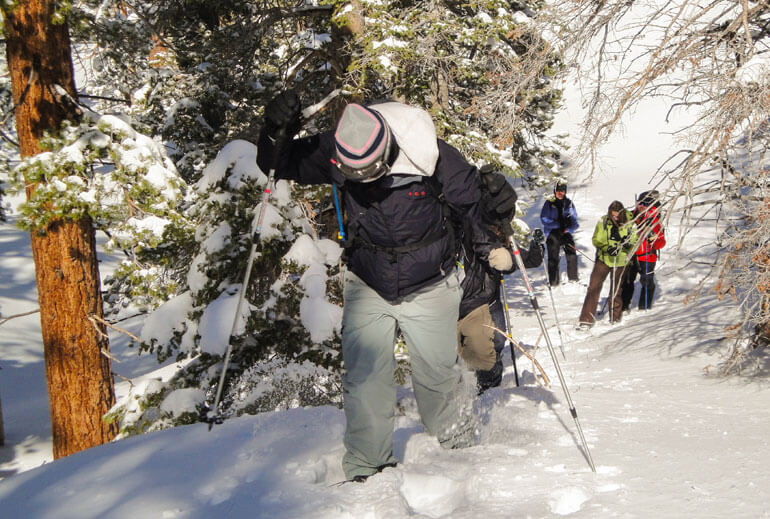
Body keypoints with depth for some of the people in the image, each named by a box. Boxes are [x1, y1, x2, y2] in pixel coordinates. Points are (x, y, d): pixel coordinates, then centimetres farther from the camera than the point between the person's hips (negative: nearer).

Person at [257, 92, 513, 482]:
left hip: (429, 288, -1)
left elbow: (474, 198, -6)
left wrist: (490, 245, -10)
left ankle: (456, 443, 36)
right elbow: (279, 164, -9)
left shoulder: (433, 158, -23)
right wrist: (276, 131, -29)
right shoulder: (333, 153, -17)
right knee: (363, 378, -7)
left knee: (437, 374, 10)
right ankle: (366, 468, 7)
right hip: (367, 287, 1)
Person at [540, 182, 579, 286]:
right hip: (552, 233, -2)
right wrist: (557, 225, -14)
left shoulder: (569, 203, 8)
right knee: (553, 258, -7)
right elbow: (544, 219, -3)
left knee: (572, 254, -10)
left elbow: (574, 220, 9)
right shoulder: (549, 203, 0)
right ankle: (553, 281, -1)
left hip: (566, 232, 2)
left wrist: (568, 229, -10)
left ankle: (573, 277, 4)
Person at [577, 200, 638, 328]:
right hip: (603, 259, 0)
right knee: (594, 288, -7)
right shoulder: (603, 221, -8)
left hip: (620, 261, 0)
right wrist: (607, 248, -24)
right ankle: (586, 319, -4)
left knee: (616, 290, 13)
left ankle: (615, 316, 32)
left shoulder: (629, 223, -8)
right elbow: (596, 240, -6)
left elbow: (635, 241, 2)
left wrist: (628, 244, -21)